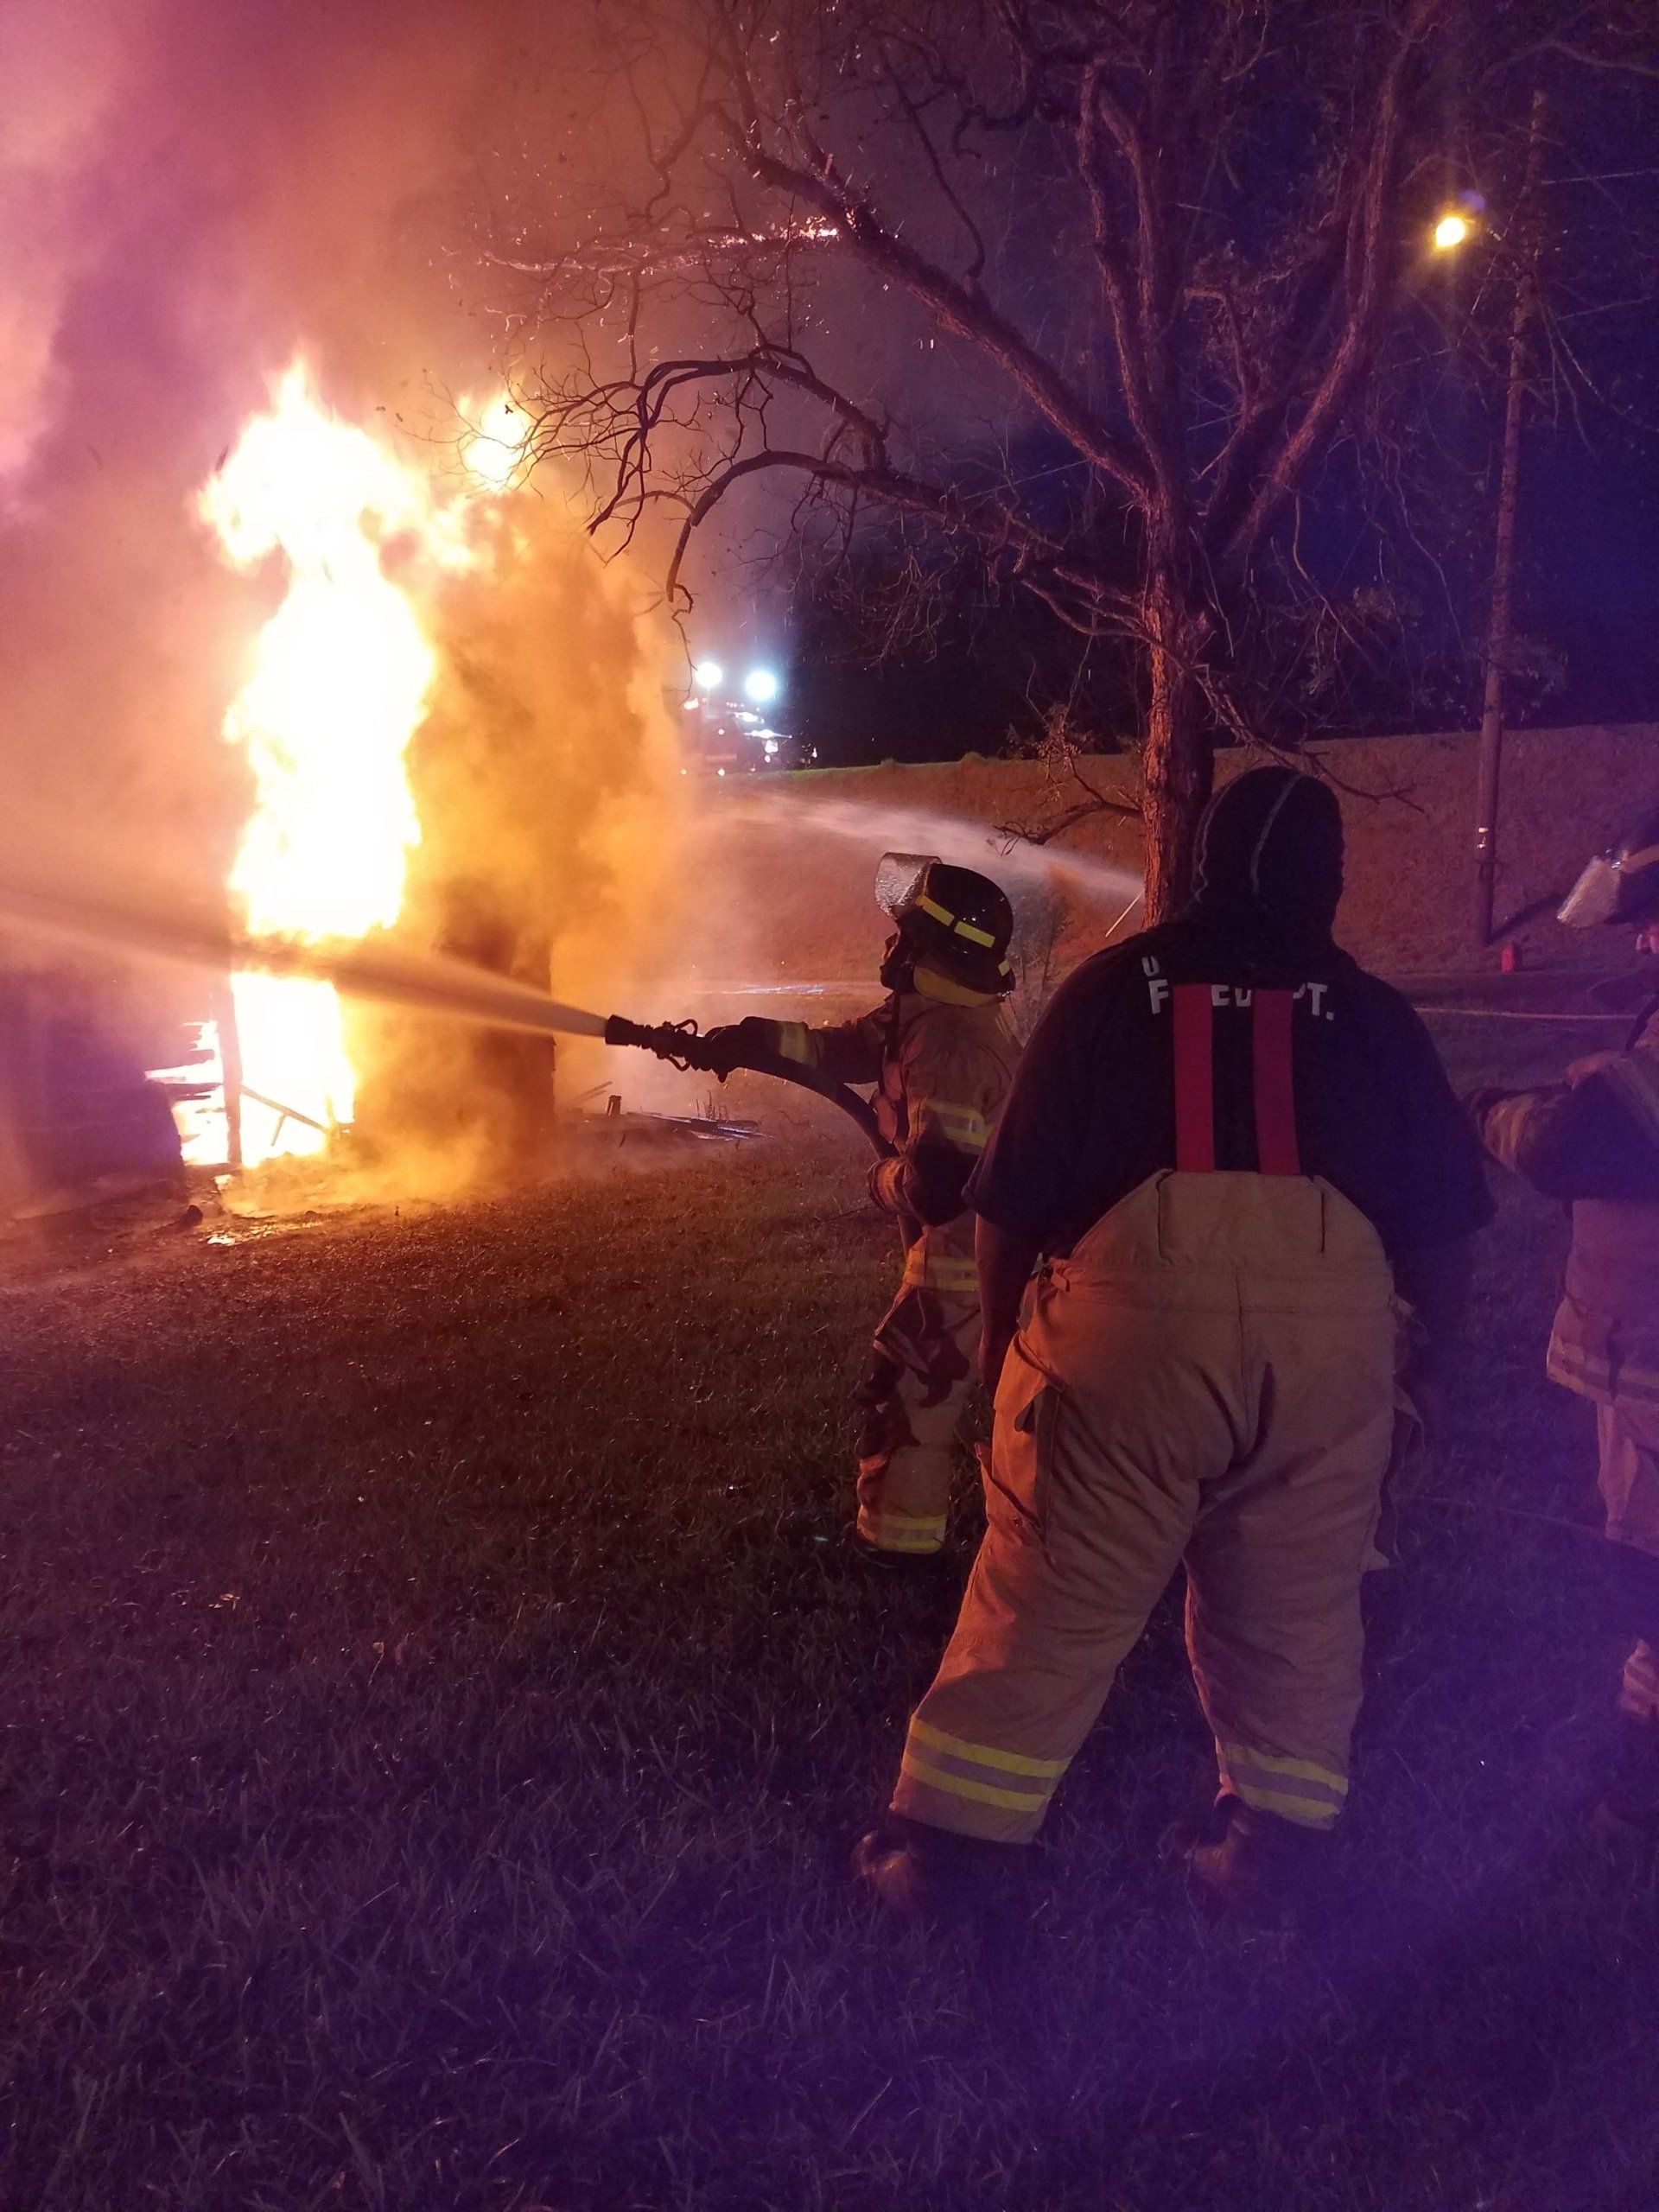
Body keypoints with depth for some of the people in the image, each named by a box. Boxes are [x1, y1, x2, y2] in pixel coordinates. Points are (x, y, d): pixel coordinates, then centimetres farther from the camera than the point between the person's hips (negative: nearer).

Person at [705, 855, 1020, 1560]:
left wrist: (884, 1180, -11)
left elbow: (937, 1183, -33)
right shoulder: (930, 1010, 5)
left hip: (965, 1254, -10)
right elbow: (842, 1047, 13)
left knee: (902, 1391, 5)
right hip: (999, 1246, 10)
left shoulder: (950, 1044, -27)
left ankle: (896, 1539, 18)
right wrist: (750, 1041, 5)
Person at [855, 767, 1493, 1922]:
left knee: (1052, 1595, 7)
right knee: (1296, 1606, 17)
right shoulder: (1370, 1011, 14)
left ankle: (950, 1847, 15)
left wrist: (1000, 1329, 20)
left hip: (1134, 1304, -1)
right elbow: (1442, 1215, 15)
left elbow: (1015, 1193, 8)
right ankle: (1278, 1847, 28)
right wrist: (1434, 1350, 28)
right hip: (1333, 1325, 2)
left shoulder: (1114, 985, 10)